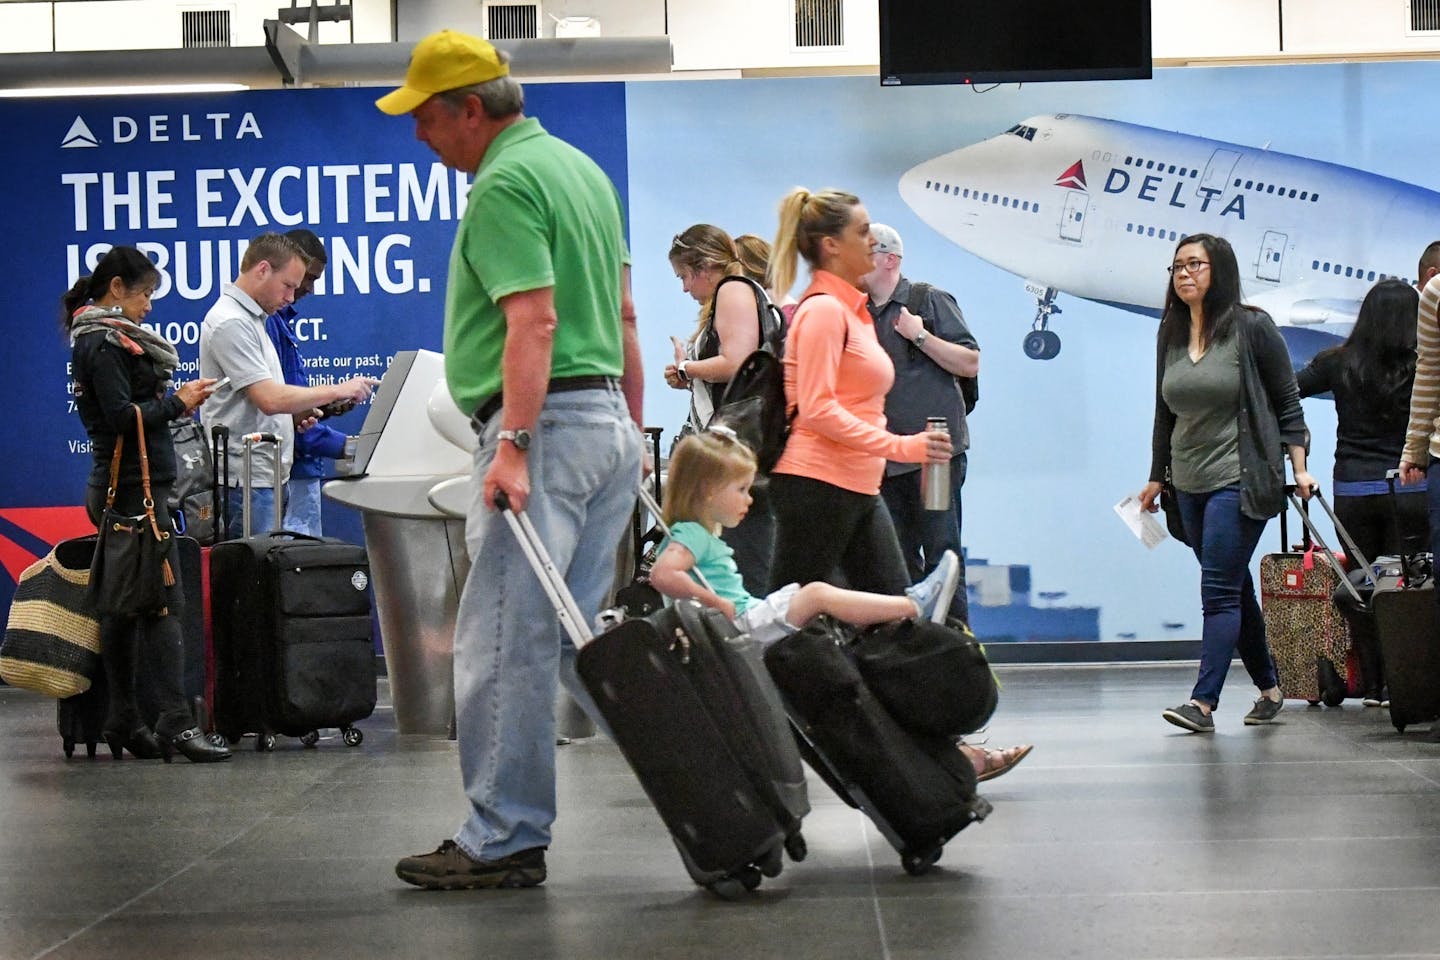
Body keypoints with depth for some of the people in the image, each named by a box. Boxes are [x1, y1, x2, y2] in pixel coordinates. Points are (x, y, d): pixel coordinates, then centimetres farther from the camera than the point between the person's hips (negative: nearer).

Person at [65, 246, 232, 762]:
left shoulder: (105, 339, 19)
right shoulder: (103, 343, -11)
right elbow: (121, 418, -18)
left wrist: (172, 404, 11)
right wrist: (177, 403, -11)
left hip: (123, 489, 11)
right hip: (132, 487, -11)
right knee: (164, 601, -14)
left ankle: (122, 721, 13)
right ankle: (175, 723, -19)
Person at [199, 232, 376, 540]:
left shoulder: (249, 318, 20)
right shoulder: (231, 323, -14)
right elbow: (270, 398, -21)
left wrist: (297, 415, 7)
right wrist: (338, 391, -13)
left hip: (264, 477, 10)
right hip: (246, 480, -10)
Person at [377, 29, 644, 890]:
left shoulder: (505, 184, -11)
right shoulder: (581, 168, 19)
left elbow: (534, 320, -22)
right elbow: (623, 315, 20)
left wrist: (513, 447, -26)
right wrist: (632, 434, 24)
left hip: (547, 422, -10)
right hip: (609, 420, 10)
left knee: (506, 641, -4)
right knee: (580, 634, 14)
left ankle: (506, 840, 1)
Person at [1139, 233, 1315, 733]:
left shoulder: (1252, 327, -6)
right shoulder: (1170, 334, 10)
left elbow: (1287, 402, -2)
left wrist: (1299, 466, -8)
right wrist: (1156, 477, 19)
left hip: (1240, 479, -6)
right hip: (1191, 484, 6)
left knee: (1219, 591, -13)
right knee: (1235, 590, 12)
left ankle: (1203, 702, -17)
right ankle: (1269, 687, 24)